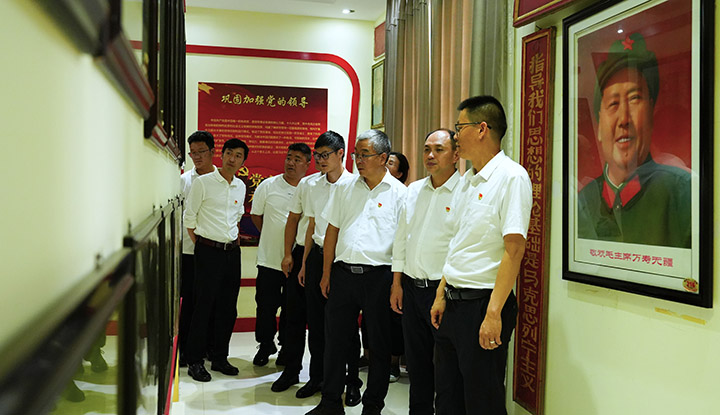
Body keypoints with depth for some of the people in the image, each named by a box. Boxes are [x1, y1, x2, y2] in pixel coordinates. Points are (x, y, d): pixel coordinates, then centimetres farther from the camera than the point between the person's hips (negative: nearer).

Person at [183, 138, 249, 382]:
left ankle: (219, 358, 21)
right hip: (209, 250, -5)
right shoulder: (203, 183, -5)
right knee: (204, 305, -3)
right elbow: (189, 217, -2)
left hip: (232, 251, 6)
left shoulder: (240, 186, 11)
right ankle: (194, 361, 8)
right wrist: (199, 245, 0)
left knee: (228, 307, 9)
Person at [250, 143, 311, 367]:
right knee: (266, 305, 6)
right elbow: (255, 215, 12)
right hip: (269, 258, 0)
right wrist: (272, 236, 11)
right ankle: (265, 345, 25)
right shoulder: (268, 185, 0)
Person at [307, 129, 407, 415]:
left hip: (379, 275, -3)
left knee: (379, 343, 7)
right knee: (335, 339, 9)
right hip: (343, 272, 4)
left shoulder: (399, 193, -2)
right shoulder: (344, 188, 10)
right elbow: (332, 231, 13)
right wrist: (326, 273, 9)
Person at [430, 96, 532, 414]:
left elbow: (514, 249, -20)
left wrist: (493, 313, -23)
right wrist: (441, 296, 14)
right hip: (453, 303, 8)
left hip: (482, 304, -8)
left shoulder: (511, 177, -13)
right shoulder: (467, 180, 13)